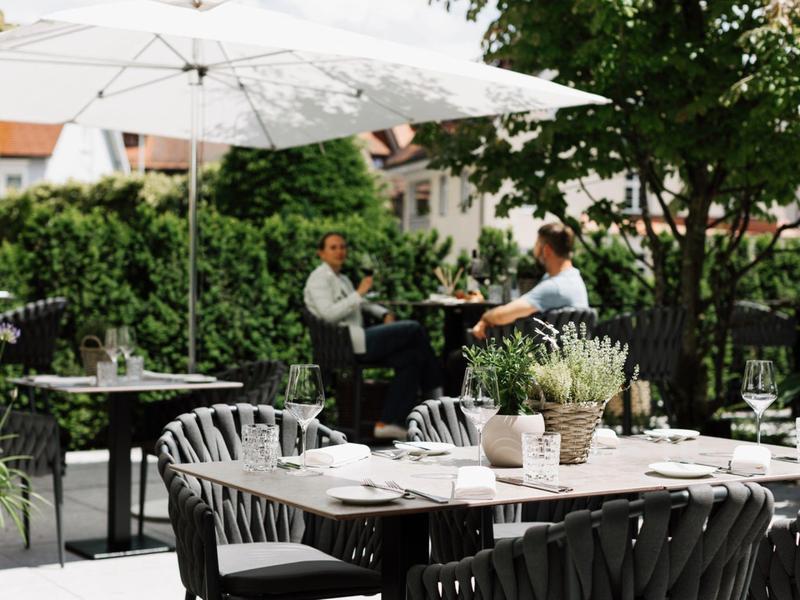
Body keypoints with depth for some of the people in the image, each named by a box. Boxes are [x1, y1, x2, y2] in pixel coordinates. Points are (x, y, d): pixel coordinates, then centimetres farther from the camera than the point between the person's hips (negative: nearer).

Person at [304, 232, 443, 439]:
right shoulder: (319, 278, -6)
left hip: (355, 341, 9)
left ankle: (389, 422, -9)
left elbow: (362, 303, 33)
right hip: (344, 344, -9)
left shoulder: (342, 279, 23)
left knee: (411, 358, -7)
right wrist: (359, 292, -21)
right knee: (414, 329, -8)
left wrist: (384, 313, 14)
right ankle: (435, 389, 7)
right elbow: (329, 314, -20)